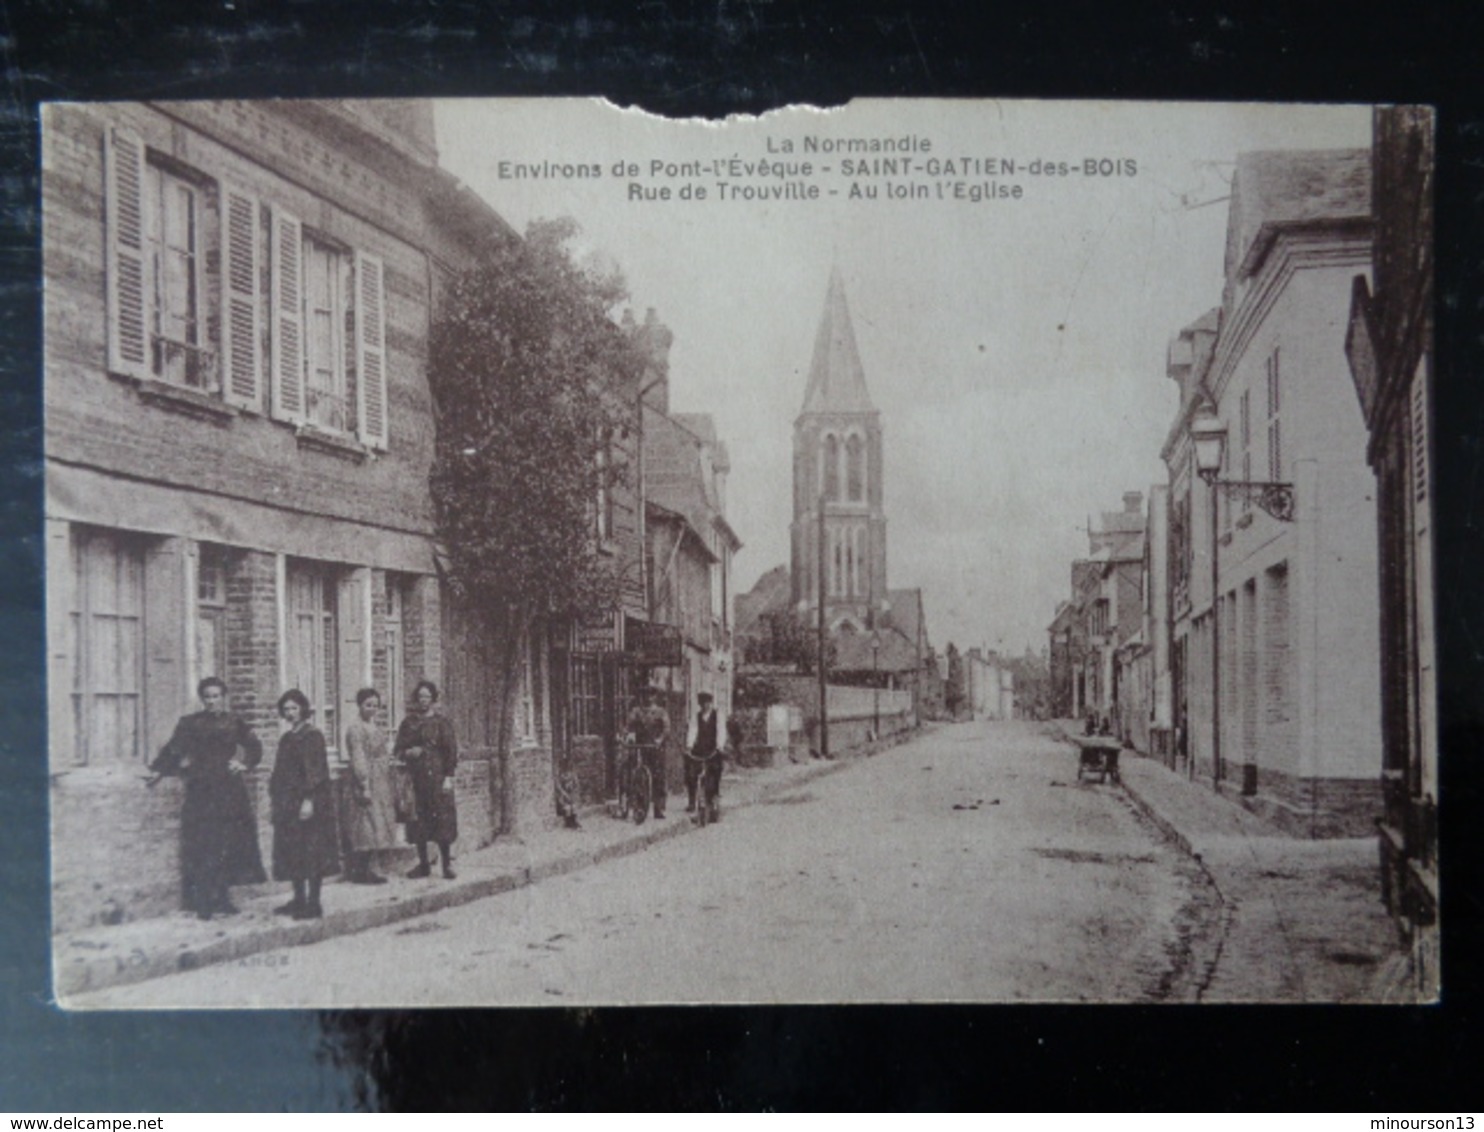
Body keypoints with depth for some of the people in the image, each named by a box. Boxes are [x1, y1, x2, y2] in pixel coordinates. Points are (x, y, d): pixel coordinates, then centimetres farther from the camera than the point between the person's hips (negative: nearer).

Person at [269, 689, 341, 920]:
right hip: (288, 803, 8)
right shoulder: (287, 738, 15)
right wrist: (275, 796, 15)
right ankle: (299, 900, 19)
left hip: (307, 803, -8)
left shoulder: (312, 735, -10)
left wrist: (309, 800, -22)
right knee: (293, 851, 11)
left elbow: (314, 770, -17)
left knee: (311, 851, -5)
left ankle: (313, 903, -2)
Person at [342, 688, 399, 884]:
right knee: (367, 825, -8)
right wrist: (365, 786, -20)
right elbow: (358, 759, -17)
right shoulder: (356, 728, -11)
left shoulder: (375, 728, 16)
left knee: (373, 828, 9)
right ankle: (360, 871, -4)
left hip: (380, 785, 9)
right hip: (366, 782, -9)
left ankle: (364, 870, 13)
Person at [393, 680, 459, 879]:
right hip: (416, 778, 3)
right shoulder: (408, 723, 11)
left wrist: (448, 776, -8)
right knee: (418, 823, 4)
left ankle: (447, 864, 0)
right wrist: (408, 753, -8)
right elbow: (397, 750, 15)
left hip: (437, 778, -3)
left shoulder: (441, 721, 2)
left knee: (442, 820, -6)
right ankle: (423, 864, 14)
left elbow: (451, 750, -1)